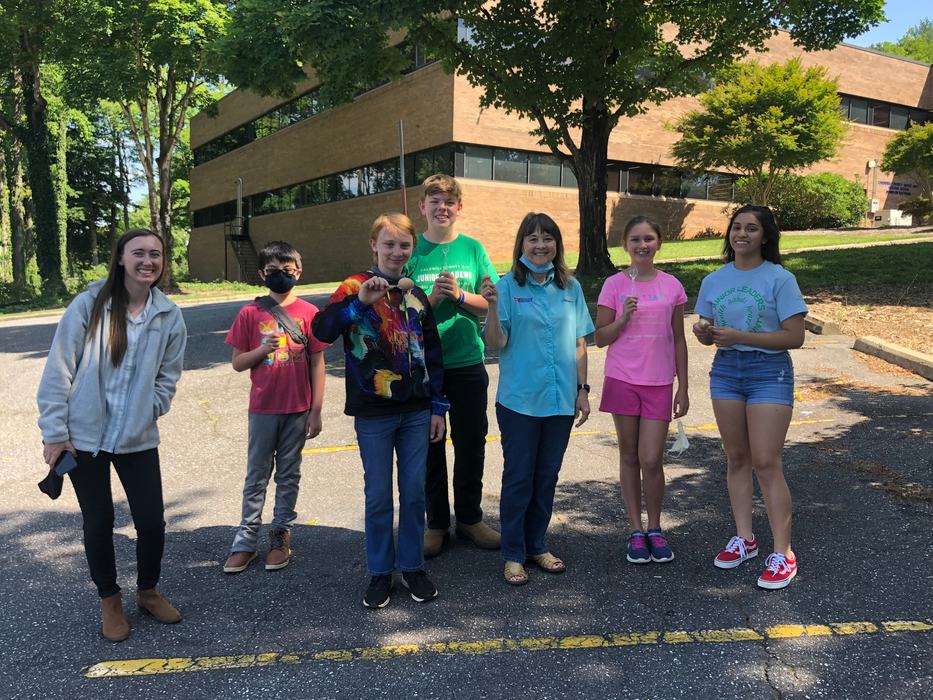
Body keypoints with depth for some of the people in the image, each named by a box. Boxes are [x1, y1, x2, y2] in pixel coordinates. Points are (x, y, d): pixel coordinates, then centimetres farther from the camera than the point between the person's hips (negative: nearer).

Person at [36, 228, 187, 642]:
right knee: (99, 523, 10)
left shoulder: (169, 316, -2)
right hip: (86, 435, -2)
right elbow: (58, 371, -7)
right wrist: (54, 432, -7)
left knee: (152, 521, 5)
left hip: (138, 439, 2)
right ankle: (109, 600, 33)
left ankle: (147, 591, 32)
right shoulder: (90, 305, -10)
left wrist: (143, 415, -3)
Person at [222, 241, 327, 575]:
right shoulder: (250, 313, -1)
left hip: (298, 409, 0)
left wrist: (316, 411, -3)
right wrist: (263, 349, -17)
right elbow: (237, 363, 3)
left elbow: (317, 363, -1)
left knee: (289, 475, 11)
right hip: (262, 409, 1)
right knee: (256, 476, 9)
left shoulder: (308, 313, -3)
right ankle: (245, 541, 17)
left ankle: (281, 536, 23)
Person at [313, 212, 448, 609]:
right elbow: (322, 331, -20)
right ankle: (380, 573, 22)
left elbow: (432, 353, 12)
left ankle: (412, 567, 26)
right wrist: (360, 301, -31)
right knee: (378, 496, 6)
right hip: (373, 413, -3)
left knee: (414, 492, 10)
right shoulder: (354, 287, -4)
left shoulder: (417, 295, 9)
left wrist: (438, 407, 9)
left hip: (416, 411, 4)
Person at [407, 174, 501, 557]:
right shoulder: (412, 251, 1)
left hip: (467, 362, 1)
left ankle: (469, 518, 28)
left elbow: (493, 303, 3)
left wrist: (459, 295, -14)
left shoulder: (473, 249, 4)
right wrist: (432, 297, -18)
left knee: (471, 444, 9)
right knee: (429, 445, 9)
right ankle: (436, 523, 24)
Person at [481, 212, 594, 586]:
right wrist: (492, 306, -25)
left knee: (547, 477, 13)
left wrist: (583, 390, 6)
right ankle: (513, 554, 18)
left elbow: (579, 344, 9)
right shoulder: (508, 287, -5)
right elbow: (496, 343, -10)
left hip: (561, 399, 4)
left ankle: (537, 545, 29)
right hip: (520, 399, -3)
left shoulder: (570, 288, 5)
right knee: (519, 477, 4)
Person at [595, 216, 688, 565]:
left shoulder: (672, 286, 3)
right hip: (622, 380, 0)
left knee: (651, 460, -2)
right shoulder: (614, 285, -1)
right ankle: (636, 531, 21)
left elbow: (678, 340, 7)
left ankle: (655, 529, 20)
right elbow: (600, 338, 1)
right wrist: (623, 318, -17)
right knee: (630, 457, 9)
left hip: (659, 383, 0)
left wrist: (683, 388, 6)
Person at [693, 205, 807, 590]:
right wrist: (704, 333, -12)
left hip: (769, 372, -5)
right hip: (726, 370, 5)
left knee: (766, 463, -8)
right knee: (737, 458, 11)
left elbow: (794, 337, -13)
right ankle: (744, 538, 23)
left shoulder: (780, 279, -7)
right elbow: (707, 332, 13)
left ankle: (782, 554, 1)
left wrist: (739, 336, -19)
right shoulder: (714, 280, 8)